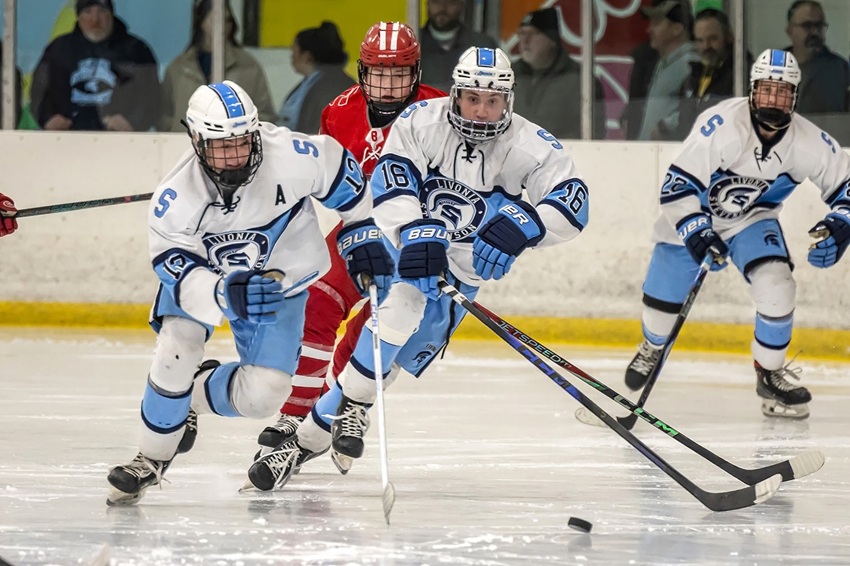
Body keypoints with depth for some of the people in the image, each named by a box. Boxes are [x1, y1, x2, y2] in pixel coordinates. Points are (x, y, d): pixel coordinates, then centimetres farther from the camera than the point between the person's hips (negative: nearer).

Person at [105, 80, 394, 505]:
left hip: (278, 280, 1)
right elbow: (181, 276, -32)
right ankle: (151, 460, -1)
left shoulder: (291, 157, -31)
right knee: (176, 350, -23)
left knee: (263, 395, -12)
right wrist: (225, 294, -52)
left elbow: (340, 170, -10)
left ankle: (194, 396, 20)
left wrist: (364, 236, -2)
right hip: (201, 272, -1)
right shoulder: (174, 198, -31)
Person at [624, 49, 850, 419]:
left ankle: (770, 375, 1)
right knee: (662, 298, 5)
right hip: (692, 216, -2)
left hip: (752, 219, 2)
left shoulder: (808, 142, -22)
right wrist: (698, 236, -39)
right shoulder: (722, 125, -34)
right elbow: (677, 185, -32)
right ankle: (652, 348, 43)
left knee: (777, 287, -21)